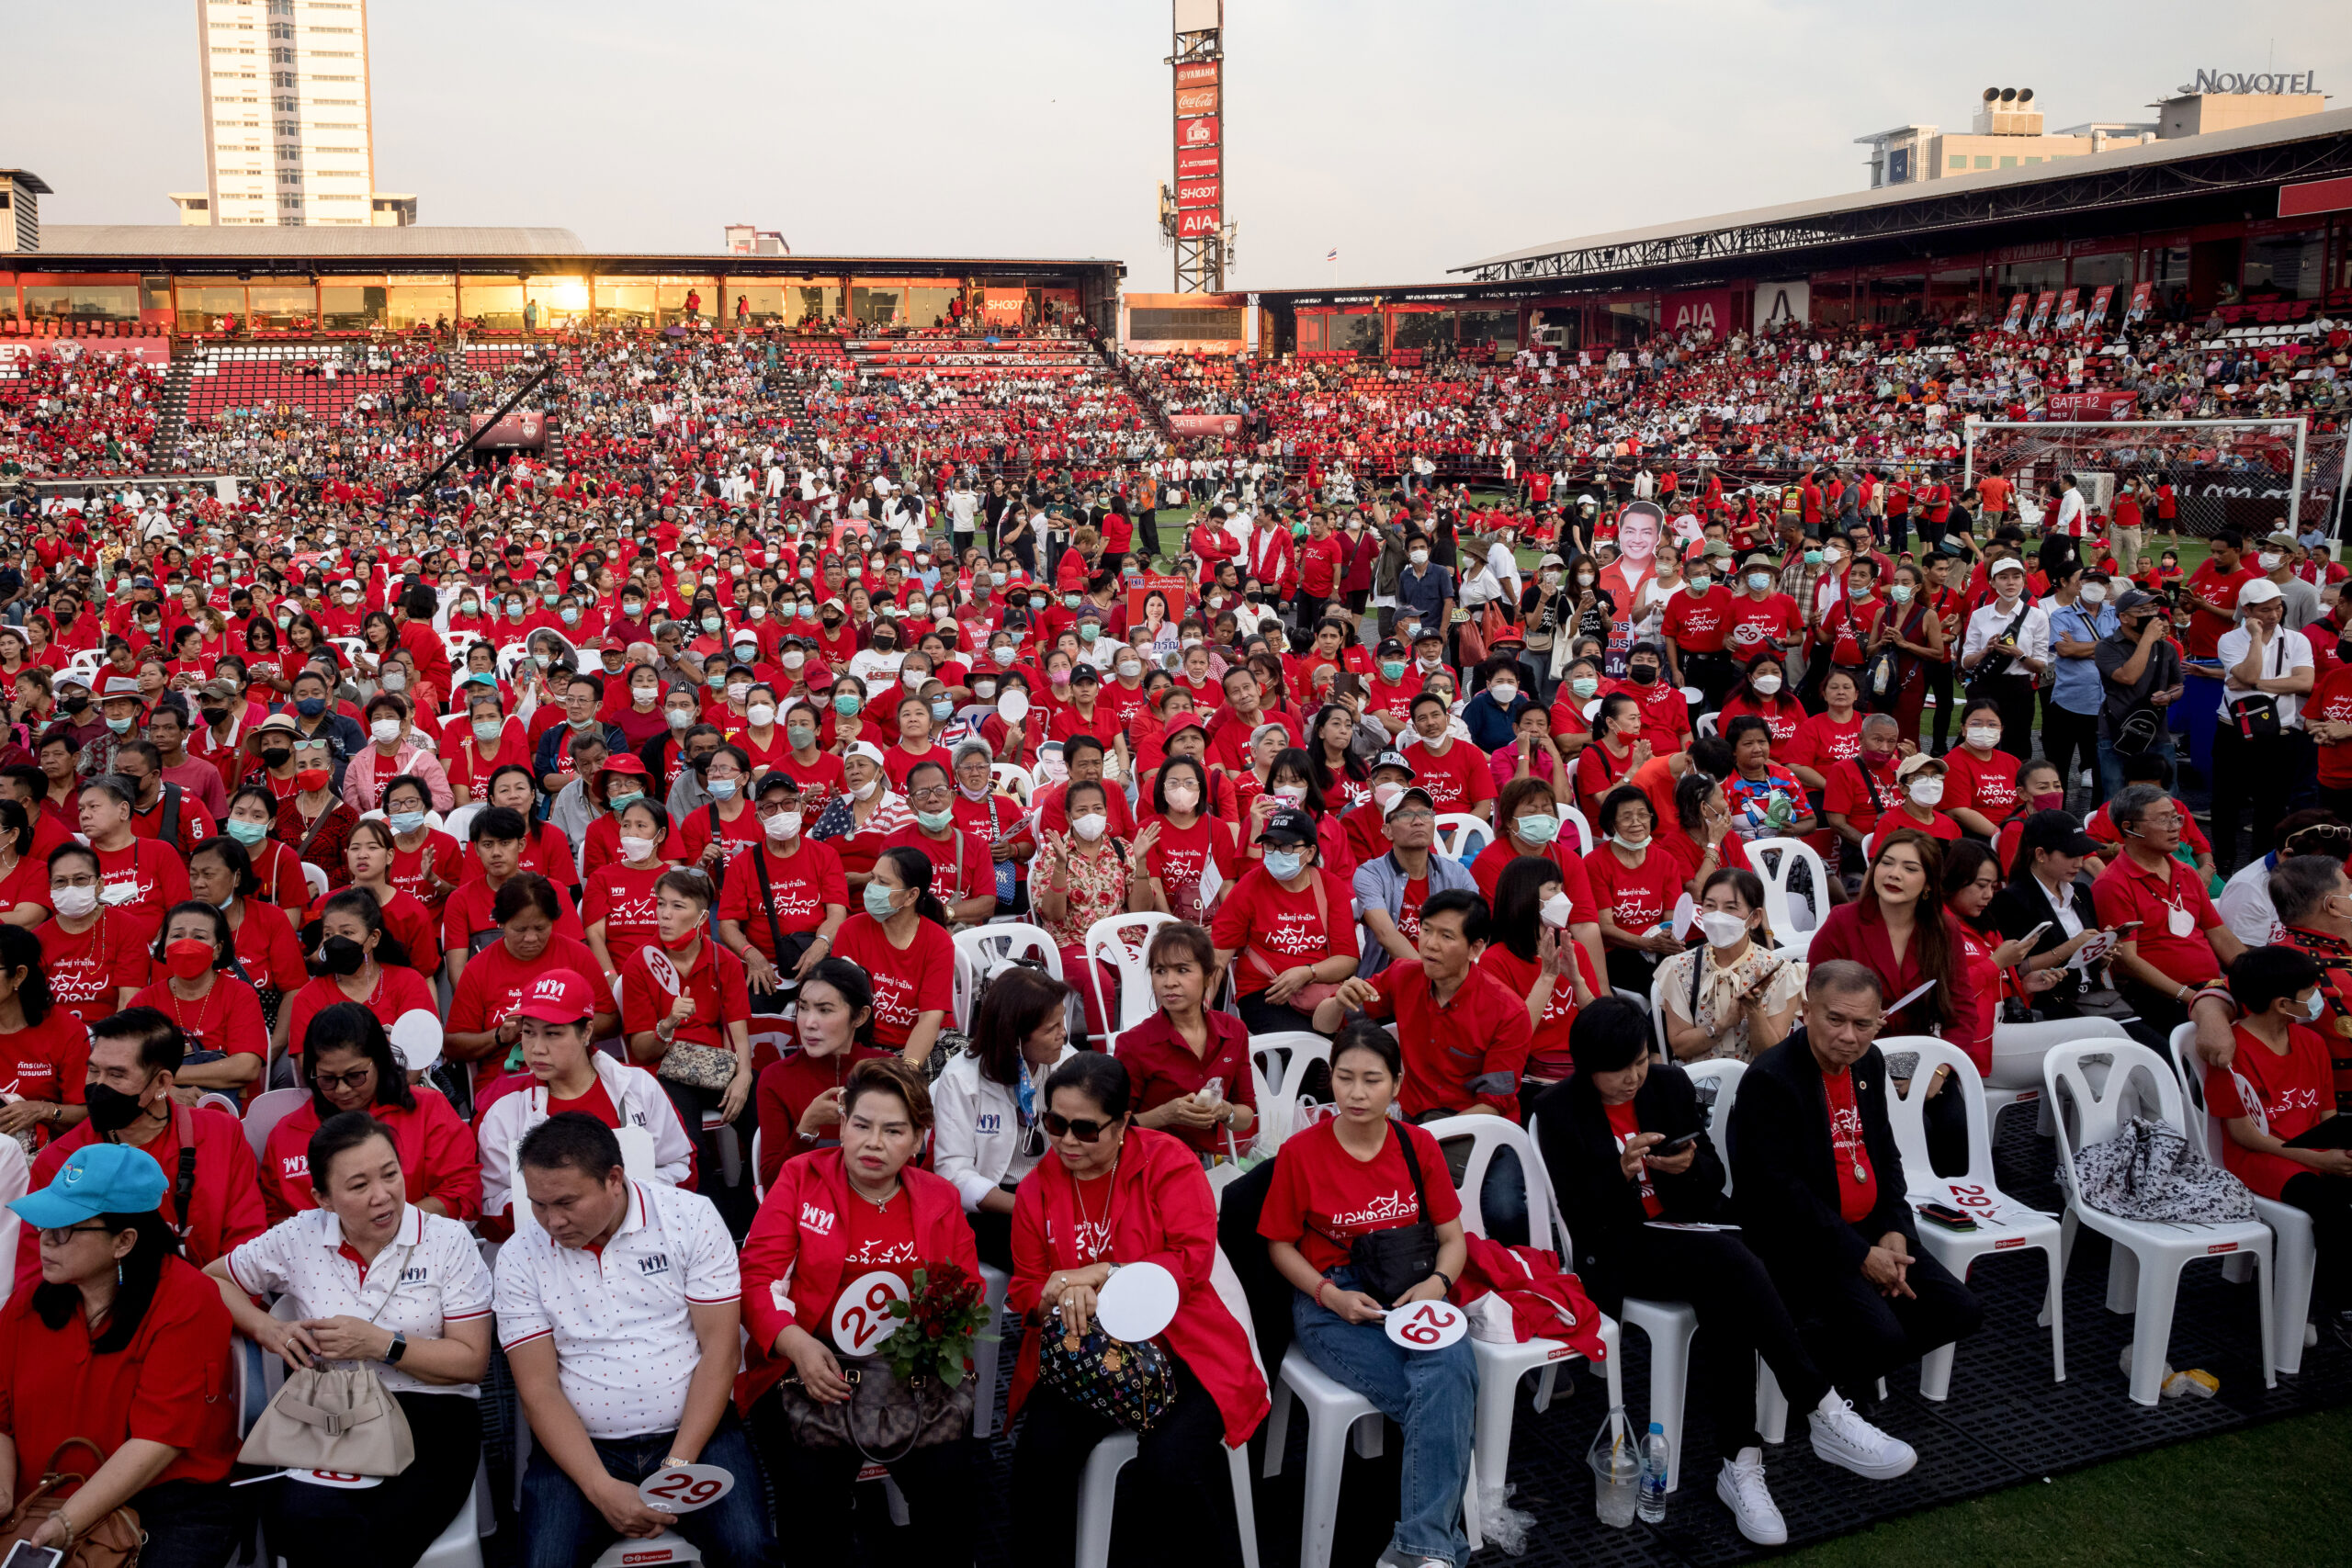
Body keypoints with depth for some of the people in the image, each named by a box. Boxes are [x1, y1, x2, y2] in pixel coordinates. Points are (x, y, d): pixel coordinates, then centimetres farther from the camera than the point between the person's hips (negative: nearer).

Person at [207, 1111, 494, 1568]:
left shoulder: (448, 1241, 0)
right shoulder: (298, 1238, 7)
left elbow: (472, 1360, -2)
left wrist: (381, 1344, -13)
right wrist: (268, 1330, 4)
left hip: (430, 1416, -2)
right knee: (304, 1517, -34)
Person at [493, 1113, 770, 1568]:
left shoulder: (691, 1218, -5)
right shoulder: (519, 1258, -1)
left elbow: (719, 1348, -6)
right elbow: (539, 1389, -4)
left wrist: (679, 1464, -15)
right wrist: (601, 1489, -17)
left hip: (693, 1431, -1)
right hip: (579, 1445, 1)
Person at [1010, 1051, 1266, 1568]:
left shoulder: (1168, 1161, -4)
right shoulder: (1038, 1186, 6)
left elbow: (1193, 1260, -13)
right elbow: (1025, 1287, 11)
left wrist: (1097, 1275, -19)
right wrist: (1060, 1297, -14)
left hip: (1176, 1346, -3)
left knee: (1172, 1459, -27)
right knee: (1039, 1453, -23)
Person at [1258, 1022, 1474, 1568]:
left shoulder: (1418, 1145, 5)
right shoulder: (1301, 1151, -4)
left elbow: (1452, 1237, 10)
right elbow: (1280, 1245, 4)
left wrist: (1436, 1284, -11)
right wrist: (1330, 1295, -13)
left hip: (1411, 1294, 3)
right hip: (1332, 1302, -3)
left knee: (1452, 1367, -32)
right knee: (1444, 1404, -28)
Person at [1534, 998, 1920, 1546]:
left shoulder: (1670, 1083, 9)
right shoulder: (1558, 1110, -3)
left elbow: (1715, 1177, 10)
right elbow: (1578, 1215, -8)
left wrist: (1691, 1164, -14)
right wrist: (1622, 1172, -25)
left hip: (1690, 1230, 4)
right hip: (1619, 1250, -4)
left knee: (1725, 1304, -32)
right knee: (1729, 1259, -33)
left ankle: (1740, 1465, -27)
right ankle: (1827, 1415, -30)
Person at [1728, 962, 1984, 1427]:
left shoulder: (1869, 1063, 8)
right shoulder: (1769, 1079, -20)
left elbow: (1885, 1155, 16)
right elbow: (1780, 1191, -22)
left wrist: (1894, 1232, -1)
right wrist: (1859, 1255, -20)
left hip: (1868, 1230, 9)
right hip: (1796, 1244, -9)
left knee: (1959, 1313, 1)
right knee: (1880, 1334, -26)